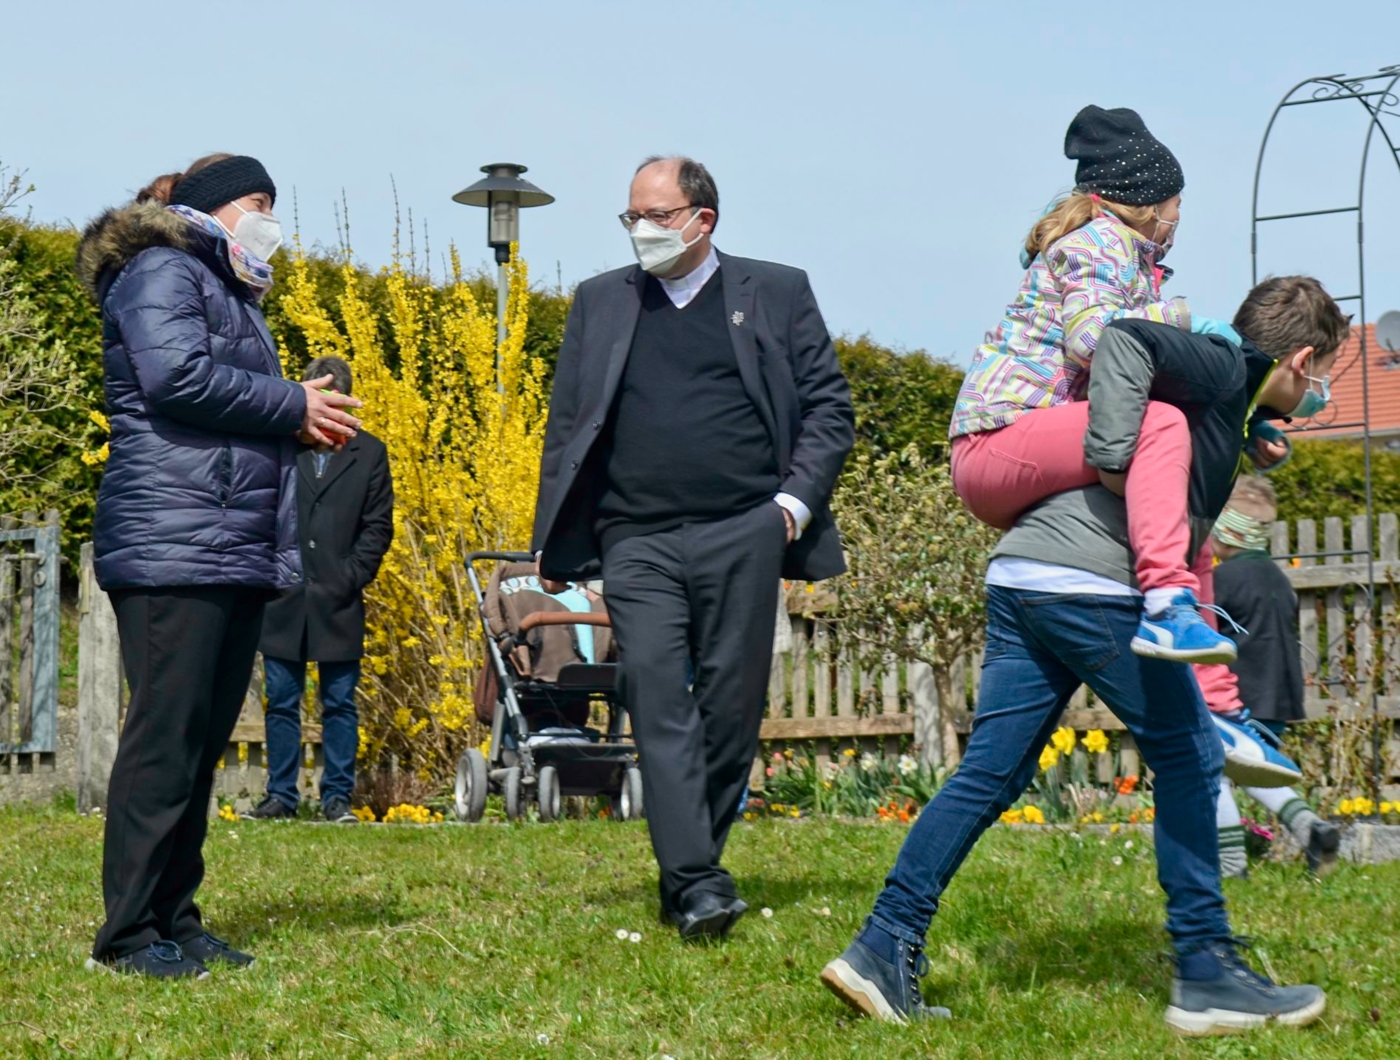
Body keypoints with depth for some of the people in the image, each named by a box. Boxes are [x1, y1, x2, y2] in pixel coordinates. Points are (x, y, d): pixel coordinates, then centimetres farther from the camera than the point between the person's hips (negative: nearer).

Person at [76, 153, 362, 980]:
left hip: (238, 554, 10)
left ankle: (175, 919, 14)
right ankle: (128, 935, -7)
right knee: (166, 736, -10)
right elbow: (177, 375, -18)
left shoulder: (231, 295, 27)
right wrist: (294, 407, -9)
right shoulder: (161, 271, -3)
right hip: (173, 547, -10)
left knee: (204, 742, 9)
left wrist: (303, 417, 5)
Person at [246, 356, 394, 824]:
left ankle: (337, 797, 10)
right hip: (283, 598, 0)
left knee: (339, 704, 4)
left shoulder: (369, 453, 6)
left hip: (338, 603, 0)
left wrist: (350, 577, -5)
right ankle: (281, 795, 14)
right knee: (281, 702, 6)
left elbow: (378, 526, 5)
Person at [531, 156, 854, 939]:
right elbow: (567, 425, 16)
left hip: (742, 535, -1)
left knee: (732, 706, 1)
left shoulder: (777, 293, 11)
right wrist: (555, 539, 8)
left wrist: (798, 496, -4)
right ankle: (696, 882, -15)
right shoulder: (601, 303, 17)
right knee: (659, 703, -12)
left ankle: (694, 867, 14)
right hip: (637, 541, 1)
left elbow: (831, 408, 10)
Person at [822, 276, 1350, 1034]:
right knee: (1187, 759, 3)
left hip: (1019, 581, 9)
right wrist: (1115, 450, -21)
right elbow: (1126, 336, -16)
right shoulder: (1222, 370, -1)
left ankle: (882, 952, 3)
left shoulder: (1221, 386, 26)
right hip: (1092, 587, -9)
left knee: (988, 774, 7)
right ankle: (1206, 977, 7)